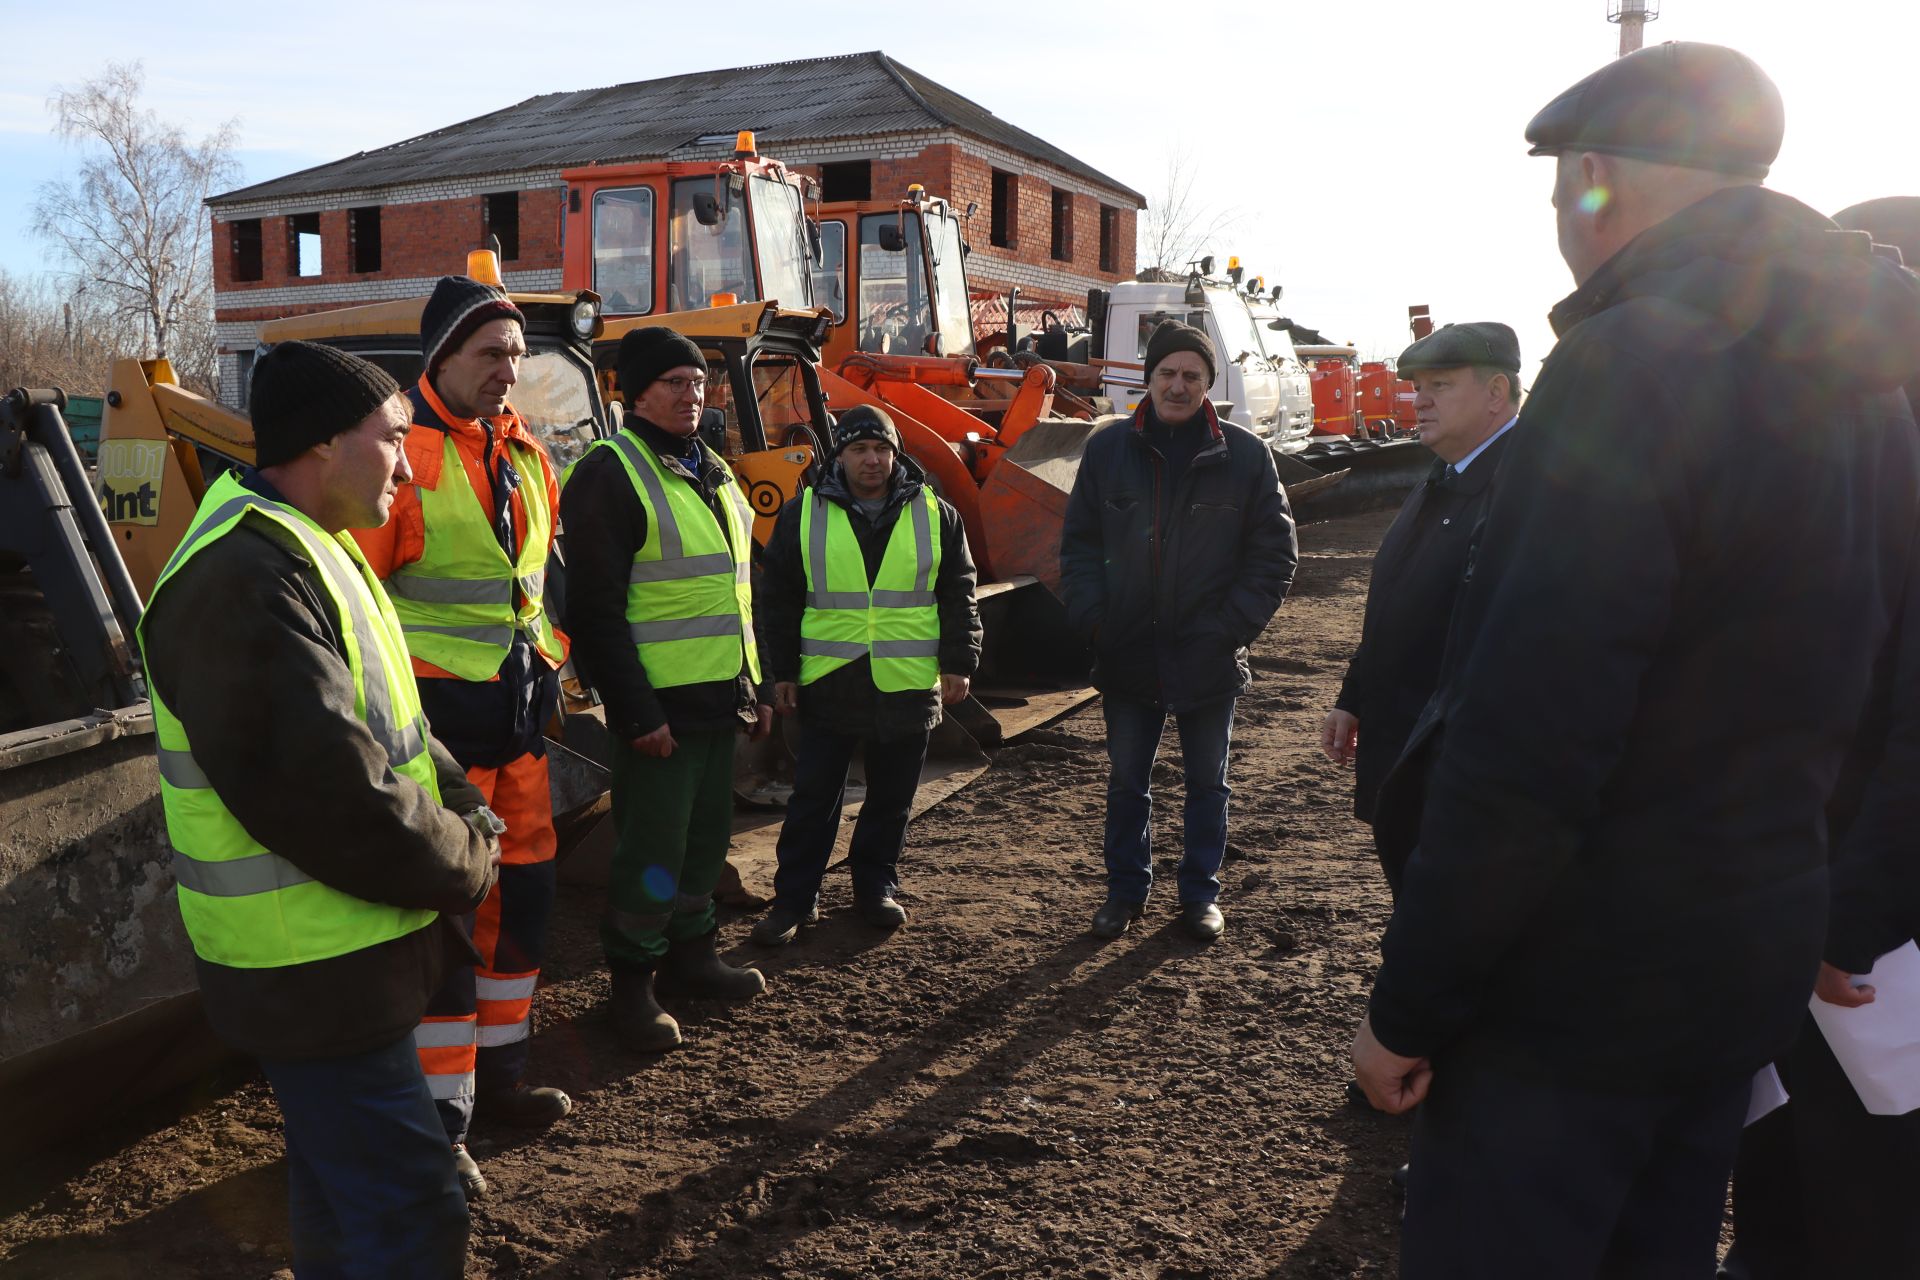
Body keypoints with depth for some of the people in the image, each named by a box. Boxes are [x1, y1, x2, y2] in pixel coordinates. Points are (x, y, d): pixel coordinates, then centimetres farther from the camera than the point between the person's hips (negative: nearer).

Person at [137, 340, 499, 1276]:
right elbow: (329, 795, -29)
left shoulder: (304, 550, 11)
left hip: (337, 952, 11)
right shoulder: (244, 582, -24)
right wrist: (465, 865, -14)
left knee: (341, 1183, 25)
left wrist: (463, 807, 1)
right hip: (316, 972, -11)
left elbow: (389, 727, 17)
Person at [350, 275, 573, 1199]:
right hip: (441, 708, -8)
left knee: (523, 891, 15)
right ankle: (440, 1118, 12)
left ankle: (497, 1072, 34)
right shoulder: (405, 454, -13)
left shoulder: (527, 456, 11)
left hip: (520, 708, 8)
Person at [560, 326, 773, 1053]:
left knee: (707, 835, 16)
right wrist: (637, 711, -19)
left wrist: (757, 688, 18)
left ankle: (690, 953, 32)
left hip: (719, 698, 8)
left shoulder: (715, 475, 15)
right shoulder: (612, 473, -11)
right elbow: (597, 607, -16)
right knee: (652, 847, 0)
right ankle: (632, 980, 16)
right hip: (659, 704, -8)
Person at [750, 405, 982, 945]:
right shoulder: (803, 515, 2)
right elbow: (777, 601, 5)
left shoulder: (935, 515, 5)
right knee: (813, 798, 4)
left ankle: (875, 888, 27)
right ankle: (793, 899, 15)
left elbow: (958, 596, 9)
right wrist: (781, 672, 2)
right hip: (828, 683, -1)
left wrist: (959, 663, 3)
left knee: (891, 799, 11)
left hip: (909, 686, 1)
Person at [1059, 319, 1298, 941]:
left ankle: (1200, 891, 31)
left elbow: (1274, 552, -2)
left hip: (1209, 657, -1)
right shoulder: (1108, 448, -1)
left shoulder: (1244, 454, -5)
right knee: (1126, 781, 14)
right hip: (1128, 654, 1)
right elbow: (1080, 544, 3)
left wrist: (1230, 627, -11)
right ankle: (1127, 889, 30)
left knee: (1207, 781, 15)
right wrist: (1093, 622, -9)